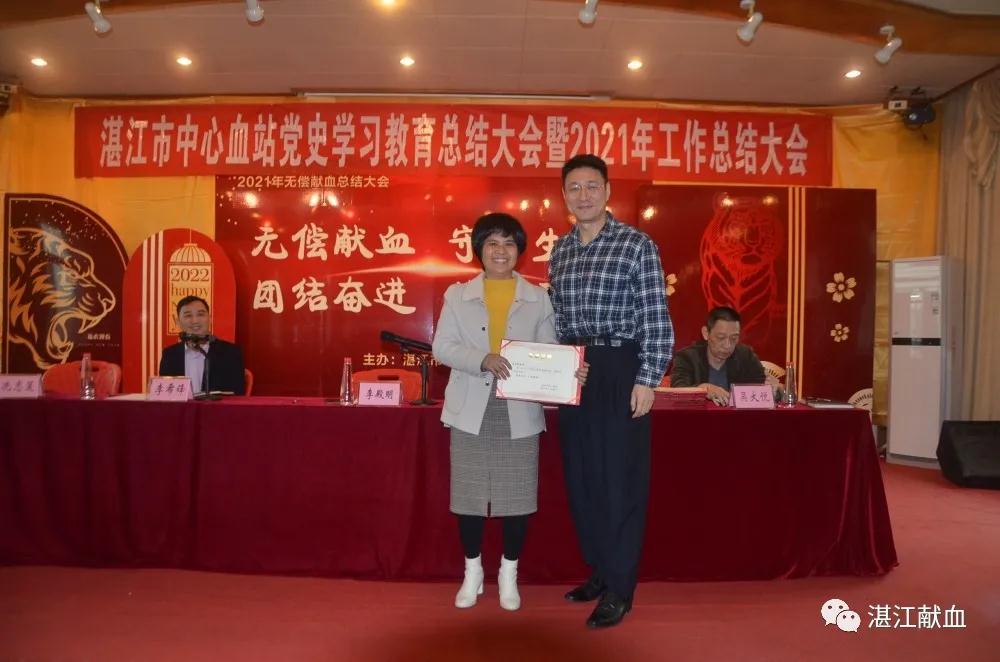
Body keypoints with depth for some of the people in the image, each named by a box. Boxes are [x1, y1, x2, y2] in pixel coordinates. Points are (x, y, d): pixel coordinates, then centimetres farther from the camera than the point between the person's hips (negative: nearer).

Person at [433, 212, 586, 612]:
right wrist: (483, 360, -19)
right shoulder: (458, 295, 6)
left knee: (517, 496, 5)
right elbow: (442, 347, -2)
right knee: (469, 493, 7)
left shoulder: (538, 299, 6)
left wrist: (570, 372, -19)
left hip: (520, 411, 0)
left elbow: (549, 351, 3)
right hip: (471, 410, 0)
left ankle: (509, 574, 26)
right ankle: (473, 571, 28)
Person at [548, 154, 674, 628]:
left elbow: (657, 320, -8)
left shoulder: (637, 245, -6)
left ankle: (619, 589, 16)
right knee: (580, 477, 13)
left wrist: (647, 380, -13)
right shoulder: (560, 250, 11)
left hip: (619, 372, -6)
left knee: (620, 478, 2)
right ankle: (599, 571, 30)